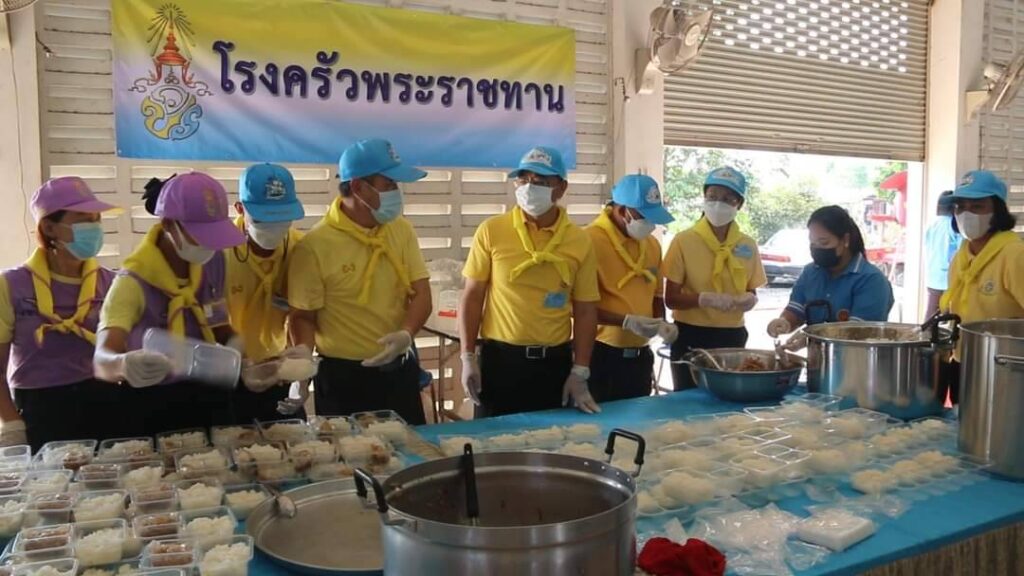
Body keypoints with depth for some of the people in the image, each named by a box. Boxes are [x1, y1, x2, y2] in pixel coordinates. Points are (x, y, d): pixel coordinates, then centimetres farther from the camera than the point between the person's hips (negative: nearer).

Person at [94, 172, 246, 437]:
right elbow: (102, 358, -35)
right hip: (152, 406, -5)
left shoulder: (213, 261, -5)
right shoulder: (134, 282, -22)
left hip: (207, 397, 5)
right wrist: (124, 365, -58)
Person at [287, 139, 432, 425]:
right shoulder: (315, 246, -15)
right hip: (342, 377, -4)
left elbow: (421, 294, -1)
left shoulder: (402, 230, 0)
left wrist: (406, 334, -19)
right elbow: (302, 316, -8)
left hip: (399, 369, 5)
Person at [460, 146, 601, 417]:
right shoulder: (491, 231, -4)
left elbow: (585, 310, 2)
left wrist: (580, 372, -1)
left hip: (555, 361, 2)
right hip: (499, 358, -1)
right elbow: (472, 297, 0)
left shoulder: (580, 240, 0)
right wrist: (468, 357, -5)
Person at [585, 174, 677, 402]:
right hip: (601, 355, -7)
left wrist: (662, 323, 0)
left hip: (640, 356, 7)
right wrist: (628, 321, -23)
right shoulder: (590, 241, -14)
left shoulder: (652, 244, 9)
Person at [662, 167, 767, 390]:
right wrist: (705, 299, -24)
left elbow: (751, 292, 15)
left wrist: (750, 299, -7)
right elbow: (671, 298, -8)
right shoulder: (684, 241, -8)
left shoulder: (748, 246, 5)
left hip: (732, 337, 4)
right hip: (691, 337, -3)